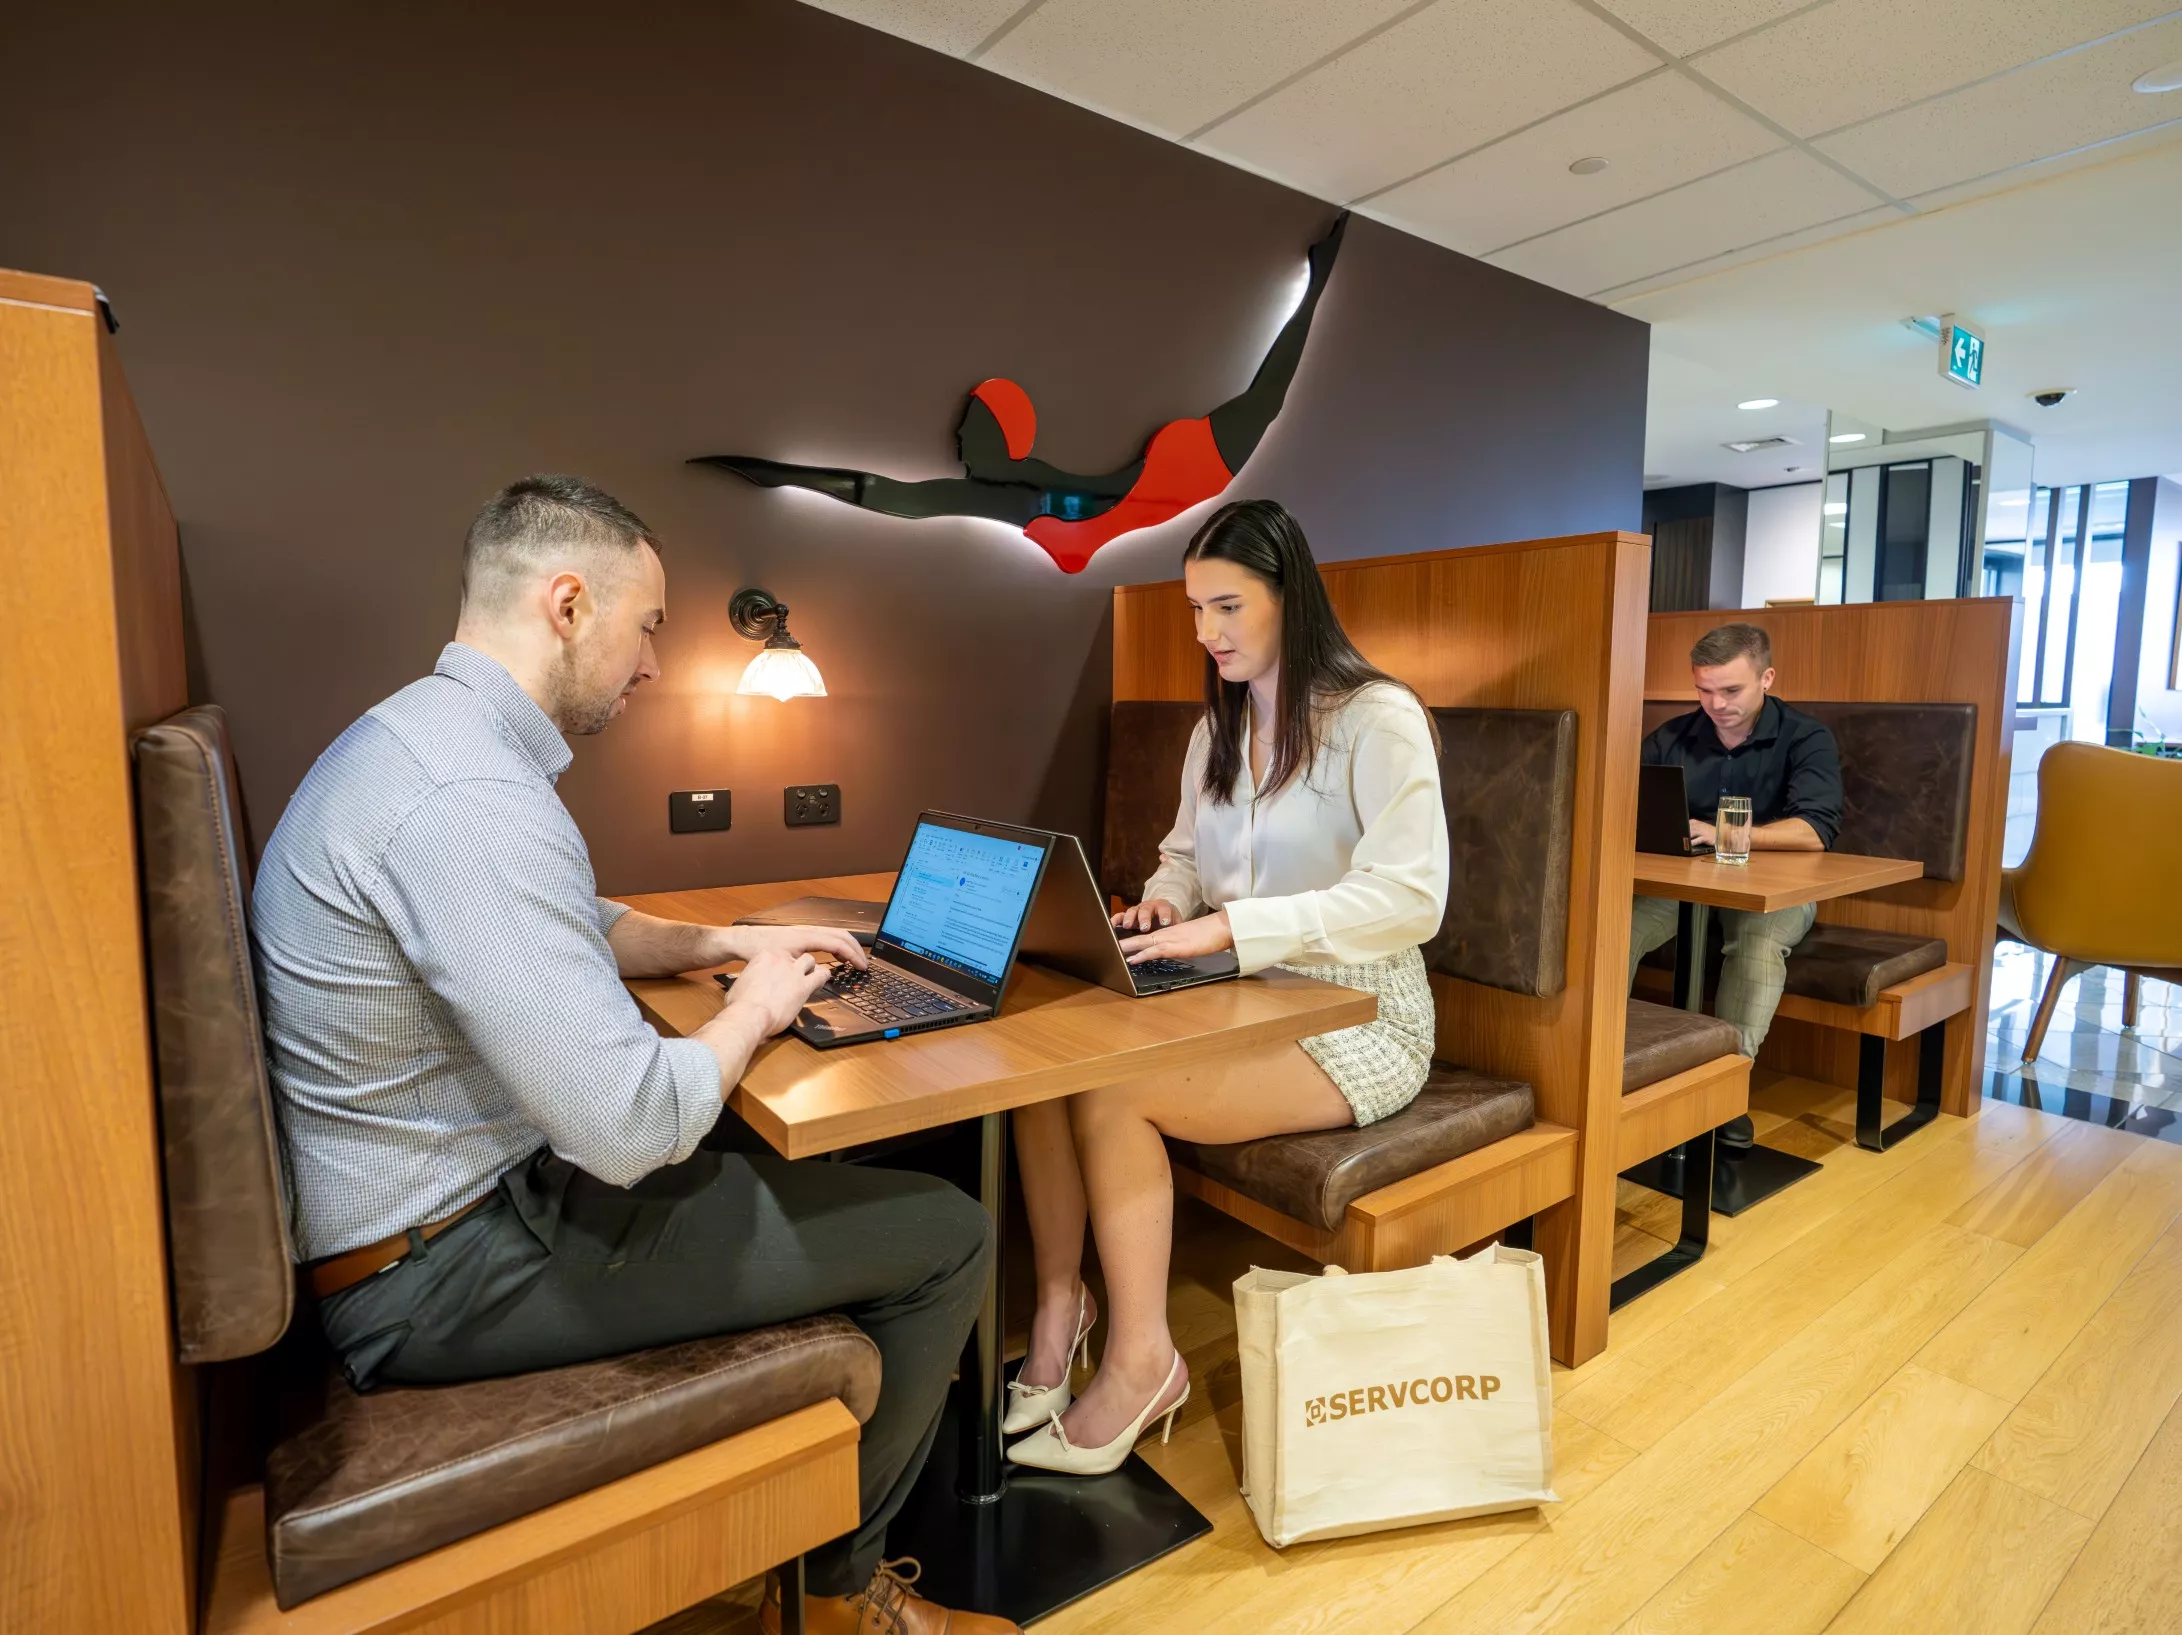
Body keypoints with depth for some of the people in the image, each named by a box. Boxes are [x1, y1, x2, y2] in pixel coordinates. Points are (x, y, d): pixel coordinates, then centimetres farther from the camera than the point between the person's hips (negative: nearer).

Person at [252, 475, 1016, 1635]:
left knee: (801, 1155, 22)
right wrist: (753, 1009, -12)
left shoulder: (422, 733, 6)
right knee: (944, 1238, -8)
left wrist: (730, 942, 9)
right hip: (446, 1267, -10)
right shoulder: (470, 798, -29)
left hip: (442, 1193, 10)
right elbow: (632, 1129, -31)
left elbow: (573, 928, 21)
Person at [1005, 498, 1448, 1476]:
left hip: (1355, 1021, -6)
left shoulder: (1377, 718, -10)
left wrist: (1231, 926, -26)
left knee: (1112, 1092, -27)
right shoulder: (1216, 729, 13)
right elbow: (1185, 853, 22)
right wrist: (1166, 902, -3)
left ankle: (1140, 1360, -7)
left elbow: (1412, 898, -20)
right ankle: (1060, 1304, -3)